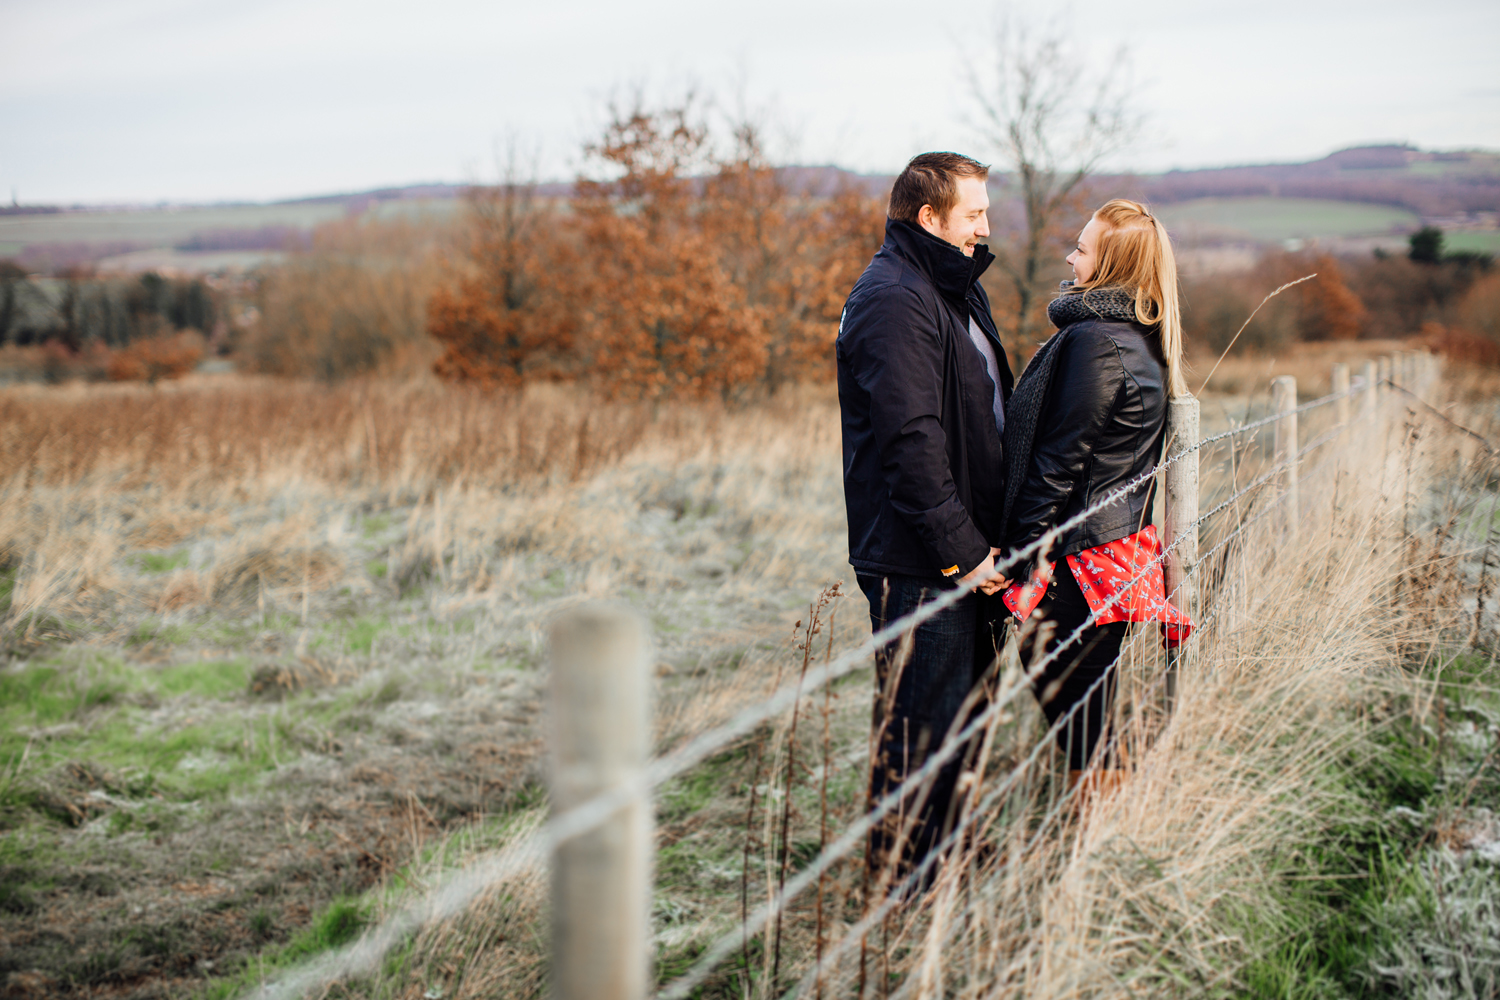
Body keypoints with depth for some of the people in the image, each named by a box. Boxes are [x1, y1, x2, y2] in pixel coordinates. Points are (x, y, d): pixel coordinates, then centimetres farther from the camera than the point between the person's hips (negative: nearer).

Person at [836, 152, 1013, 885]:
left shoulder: (950, 292, 17)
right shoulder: (895, 300, -17)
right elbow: (910, 441, -24)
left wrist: (985, 538, 15)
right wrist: (962, 549, -21)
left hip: (955, 556, 10)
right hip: (919, 564, -10)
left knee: (958, 709, 18)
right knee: (923, 722, -2)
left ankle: (943, 851, 32)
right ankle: (905, 872, 10)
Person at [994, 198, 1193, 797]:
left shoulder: (1093, 341, -17)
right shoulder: (1141, 340, 12)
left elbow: (1060, 461, -18)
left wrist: (1021, 557, -14)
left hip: (1079, 565, -9)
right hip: (1121, 542, 9)